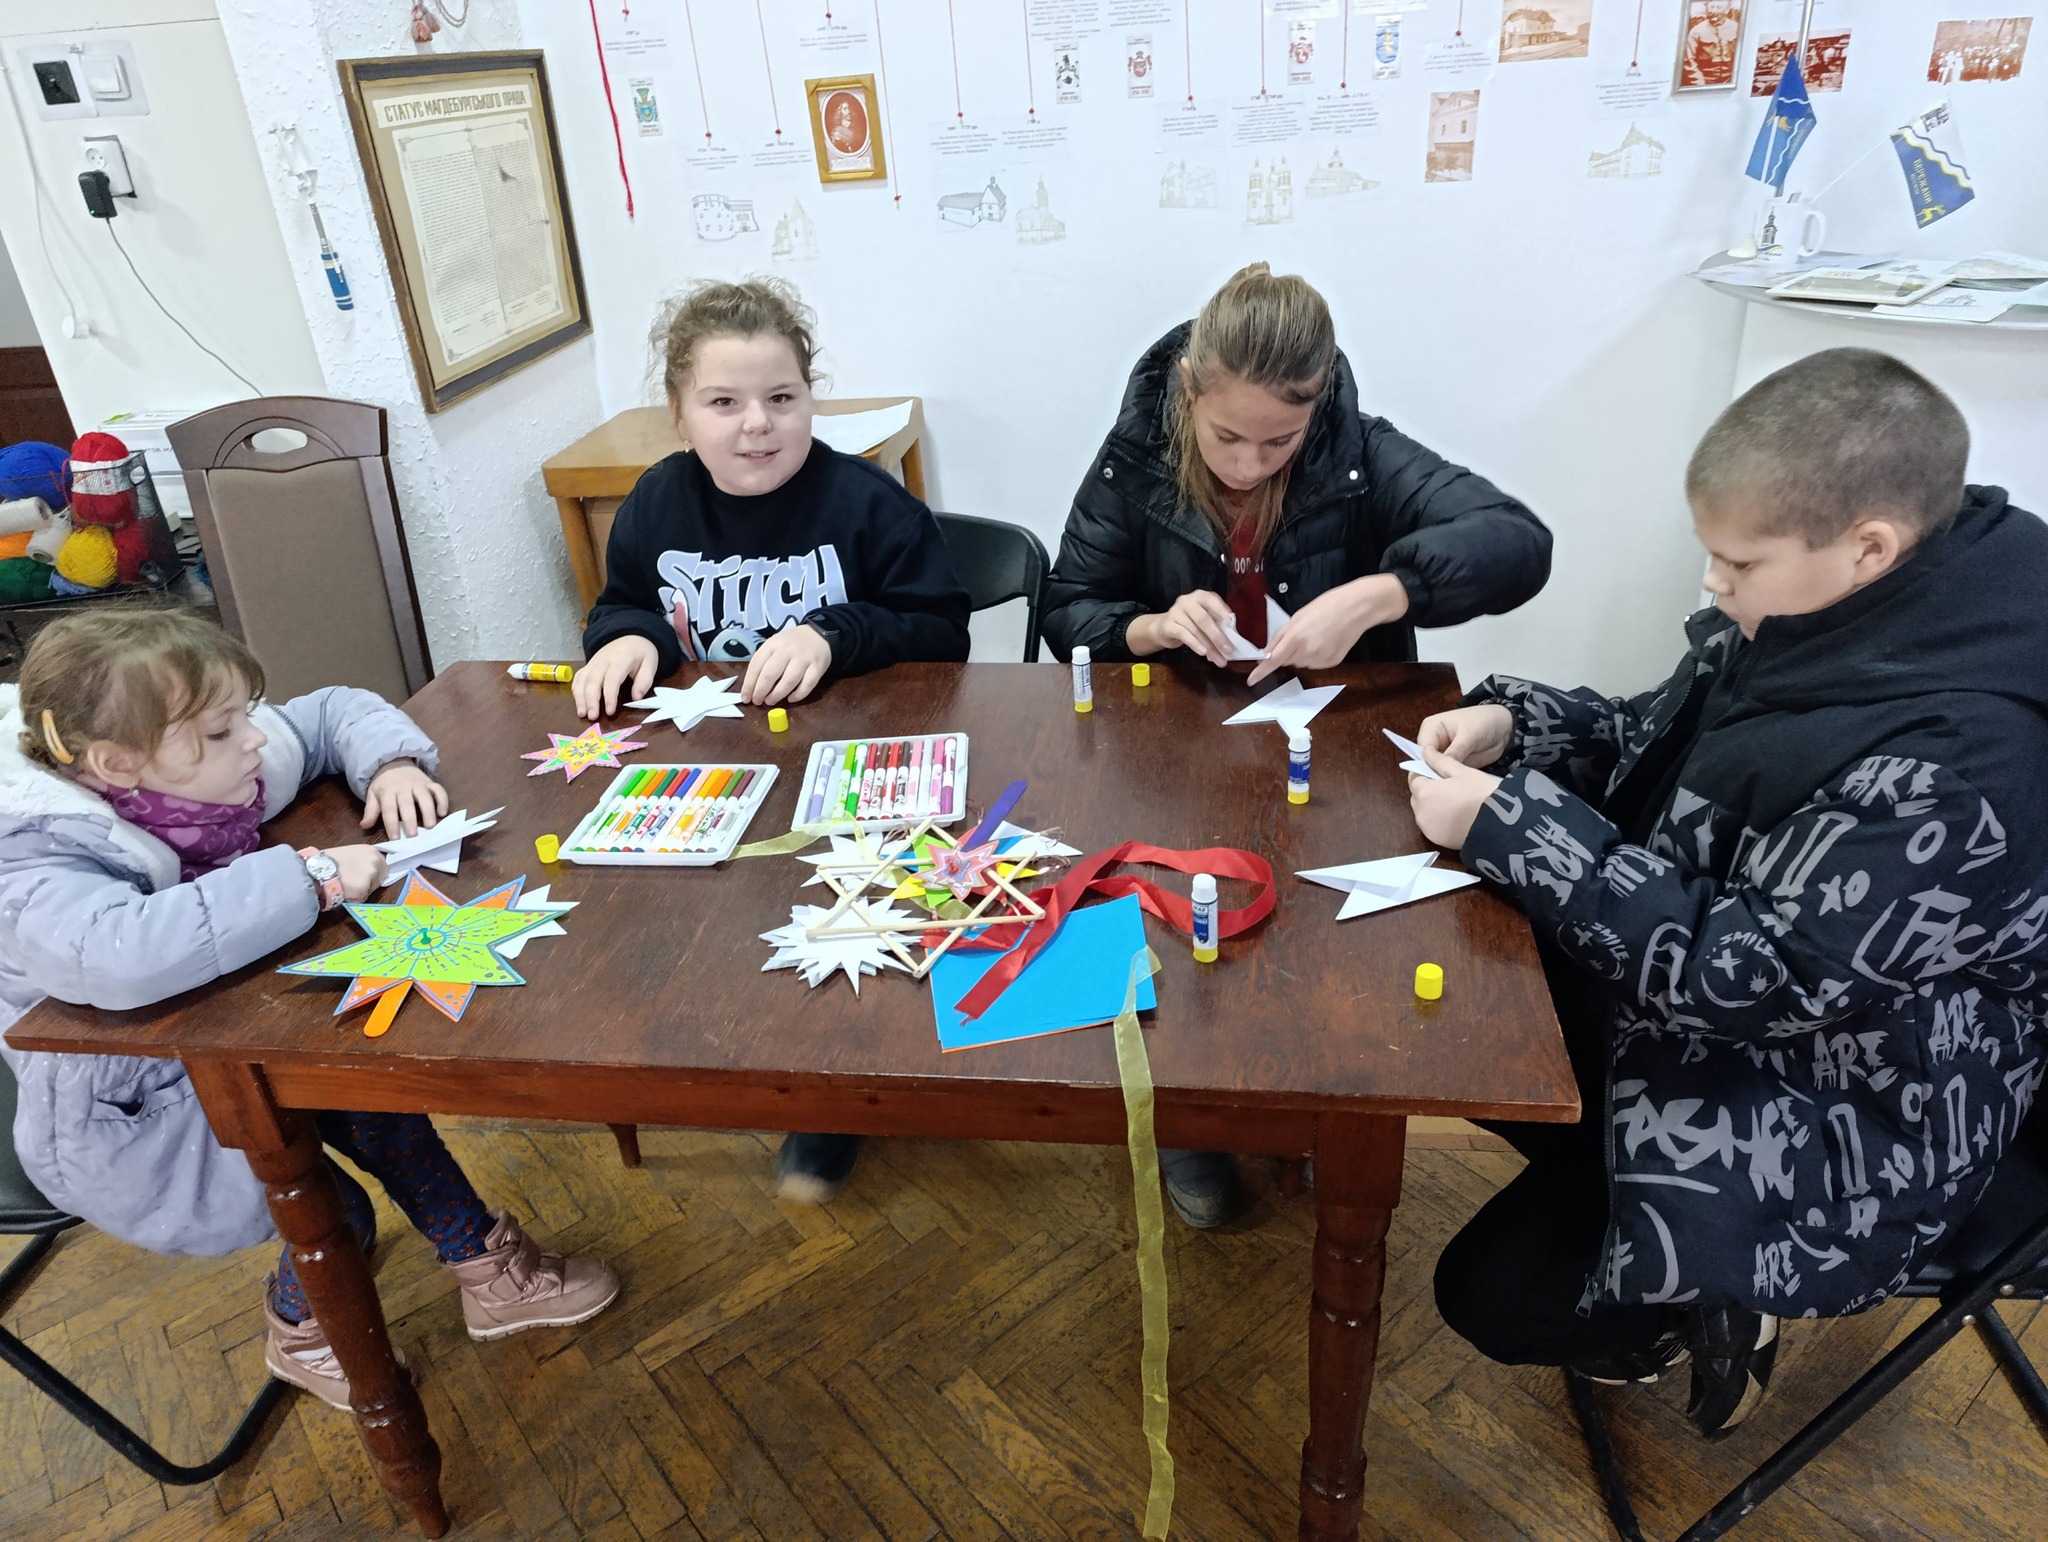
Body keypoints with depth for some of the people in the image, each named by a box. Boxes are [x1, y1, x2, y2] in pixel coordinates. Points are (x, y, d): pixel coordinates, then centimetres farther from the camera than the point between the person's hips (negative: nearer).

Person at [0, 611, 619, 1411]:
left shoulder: (208, 762, -11)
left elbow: (334, 713, 3)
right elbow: (118, 955, -55)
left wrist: (392, 761, -19)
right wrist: (310, 877, -47)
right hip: (124, 1118, -7)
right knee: (333, 1213, -20)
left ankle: (484, 1265, 9)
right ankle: (301, 1324, 14)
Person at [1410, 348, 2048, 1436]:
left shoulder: (1957, 763, -32)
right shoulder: (1829, 611, -7)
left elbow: (1754, 977, -32)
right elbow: (1658, 743, 7)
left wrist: (1509, 823, -30)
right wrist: (1513, 724, -10)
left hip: (1836, 1111, -8)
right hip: (1702, 960, 8)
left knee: (1496, 1294, -7)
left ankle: (1710, 1307, 20)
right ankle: (1608, 1192, 23)